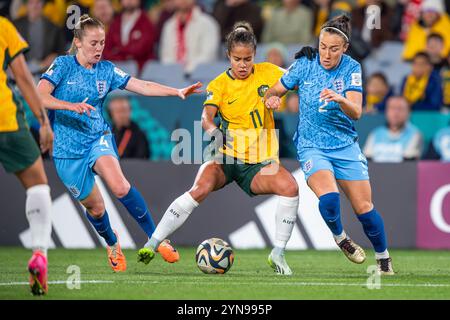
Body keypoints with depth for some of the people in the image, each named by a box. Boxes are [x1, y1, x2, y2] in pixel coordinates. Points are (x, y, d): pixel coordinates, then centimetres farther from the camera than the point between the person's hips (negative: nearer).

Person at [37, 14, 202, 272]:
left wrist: (178, 92, -8)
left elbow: (142, 86, 2)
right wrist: (72, 106, -32)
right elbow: (40, 96, -18)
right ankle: (112, 243, 38)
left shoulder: (106, 70, 4)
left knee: (119, 186, -27)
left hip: (98, 138, 1)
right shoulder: (63, 65, -6)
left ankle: (155, 238, -19)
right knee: (95, 206, 4)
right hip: (68, 149, -1)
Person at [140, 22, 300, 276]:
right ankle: (152, 243, -21)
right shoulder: (219, 84, -1)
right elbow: (207, 117, -15)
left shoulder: (267, 72, 3)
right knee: (201, 188, -30)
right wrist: (215, 133, -39)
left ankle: (278, 253, -12)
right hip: (226, 157, -1)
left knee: (290, 187, -27)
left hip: (259, 163, 1)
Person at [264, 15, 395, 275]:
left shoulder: (352, 69, -7)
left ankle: (384, 258, 22)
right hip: (312, 146, -1)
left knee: (364, 208, -2)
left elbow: (356, 112, -18)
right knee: (329, 199, -26)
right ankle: (340, 237, 5)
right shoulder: (305, 64, -6)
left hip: (346, 146, 1)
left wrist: (340, 99, -39)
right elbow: (275, 90, 4)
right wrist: (272, 98, -20)